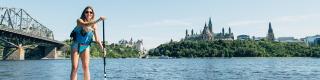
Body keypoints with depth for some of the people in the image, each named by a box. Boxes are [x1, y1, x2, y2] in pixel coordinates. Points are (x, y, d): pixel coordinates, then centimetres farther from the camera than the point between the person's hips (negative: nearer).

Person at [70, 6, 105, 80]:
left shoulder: (94, 25, 1)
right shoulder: (79, 21, -8)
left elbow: (97, 39, 1)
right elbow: (85, 25, -32)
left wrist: (102, 48, -11)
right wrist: (98, 20, -42)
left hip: (86, 47, 3)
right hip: (76, 45, -2)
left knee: (86, 67, -5)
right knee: (74, 67, -5)